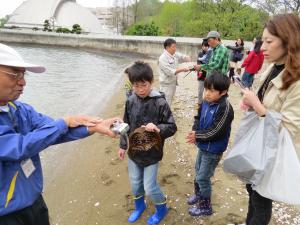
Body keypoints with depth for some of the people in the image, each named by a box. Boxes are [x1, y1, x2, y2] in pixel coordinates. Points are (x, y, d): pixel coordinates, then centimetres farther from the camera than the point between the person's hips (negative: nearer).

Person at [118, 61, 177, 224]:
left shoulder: (160, 103, -19)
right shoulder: (131, 101, -4)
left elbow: (172, 127, -14)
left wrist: (158, 129, -32)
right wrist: (123, 145, 12)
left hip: (152, 153, -5)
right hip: (134, 151, 5)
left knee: (150, 187, 5)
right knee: (135, 183, 19)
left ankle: (161, 209, 35)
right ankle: (139, 206, 48)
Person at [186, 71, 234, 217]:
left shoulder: (225, 108, -27)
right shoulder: (206, 102, -5)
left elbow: (215, 132, -27)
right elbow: (198, 118, 5)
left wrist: (197, 135, -19)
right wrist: (195, 132, -13)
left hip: (213, 150, -7)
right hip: (203, 146, 8)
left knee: (203, 178, 4)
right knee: (198, 171, 24)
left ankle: (205, 207, 27)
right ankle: (198, 194, 50)